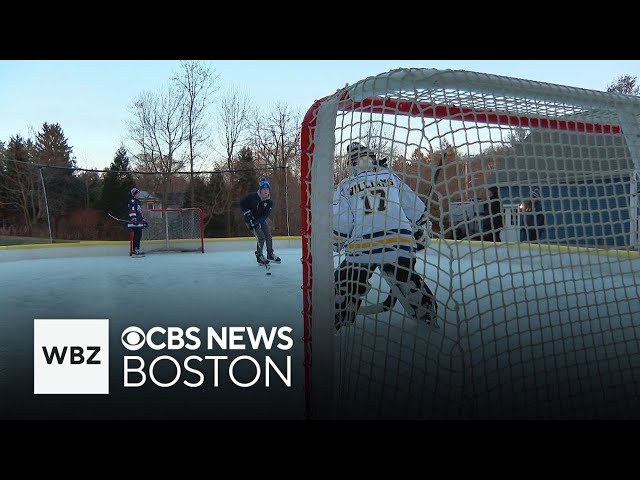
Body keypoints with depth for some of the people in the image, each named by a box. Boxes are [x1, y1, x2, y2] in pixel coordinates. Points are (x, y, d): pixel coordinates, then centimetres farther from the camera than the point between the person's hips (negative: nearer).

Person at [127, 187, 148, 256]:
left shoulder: (138, 202, 24)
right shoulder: (132, 202, -8)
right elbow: (132, 211, -20)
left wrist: (144, 220, 30)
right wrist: (133, 218, -31)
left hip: (139, 223, 10)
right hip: (135, 223, -10)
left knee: (138, 236, 10)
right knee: (137, 236, -14)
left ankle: (135, 250, 15)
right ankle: (136, 249, -15)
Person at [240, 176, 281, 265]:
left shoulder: (269, 202, -12)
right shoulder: (252, 196, -22)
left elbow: (265, 215, -17)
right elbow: (242, 203, -9)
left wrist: (258, 222, -31)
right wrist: (247, 213, -17)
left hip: (261, 220, 5)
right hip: (250, 220, -5)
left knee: (268, 236, 3)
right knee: (261, 237, -15)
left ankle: (270, 254, 20)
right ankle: (259, 256, 0)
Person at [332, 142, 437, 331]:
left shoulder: (345, 186, 9)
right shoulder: (392, 177, 15)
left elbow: (339, 226, 0)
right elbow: (418, 211, 14)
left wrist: (338, 245, 17)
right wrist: (416, 234, 28)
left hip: (363, 249, -2)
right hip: (401, 243, 2)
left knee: (346, 286, 13)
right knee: (406, 278, 23)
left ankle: (334, 324, 13)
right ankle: (428, 314, 31)